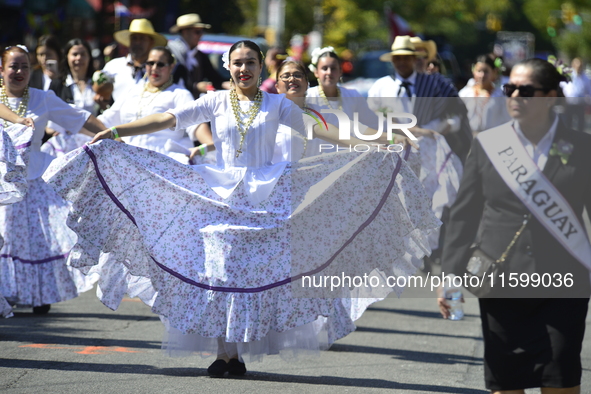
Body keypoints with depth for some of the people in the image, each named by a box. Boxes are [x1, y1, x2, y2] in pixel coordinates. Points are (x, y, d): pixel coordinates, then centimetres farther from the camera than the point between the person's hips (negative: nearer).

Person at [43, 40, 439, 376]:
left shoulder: (277, 104, 5)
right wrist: (114, 132, -9)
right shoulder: (216, 102, 4)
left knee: (255, 272, -3)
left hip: (265, 195, 0)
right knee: (220, 271, -4)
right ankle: (223, 352, -3)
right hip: (221, 195, 0)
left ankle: (240, 351, 3)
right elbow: (166, 119, -1)